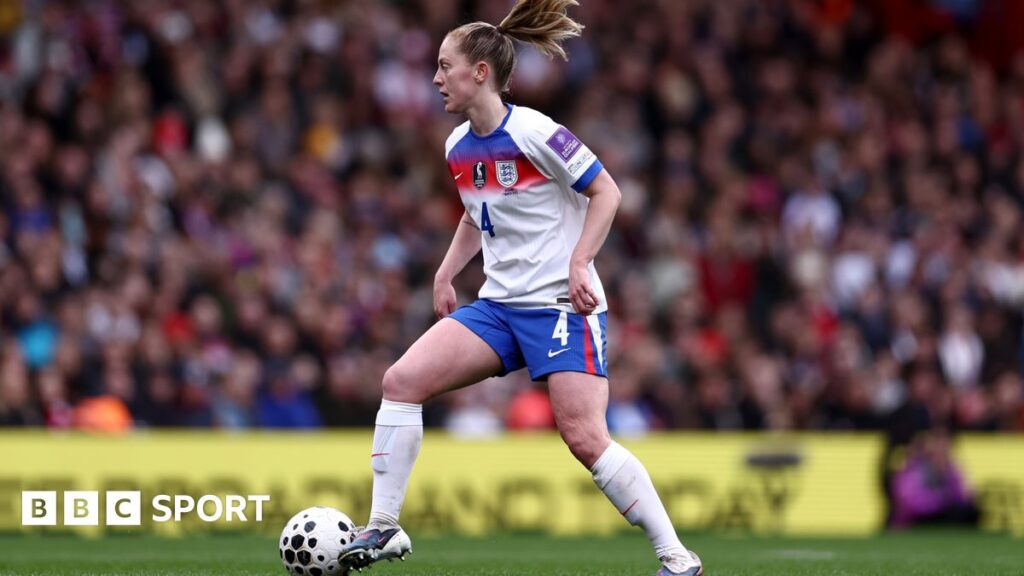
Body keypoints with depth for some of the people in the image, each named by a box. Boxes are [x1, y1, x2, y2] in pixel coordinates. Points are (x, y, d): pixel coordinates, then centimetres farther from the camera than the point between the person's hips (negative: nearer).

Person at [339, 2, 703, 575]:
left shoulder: (535, 134, -15)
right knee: (402, 379, -8)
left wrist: (578, 263, -20)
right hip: (499, 305, 7)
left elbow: (606, 192, -10)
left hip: (562, 305, -7)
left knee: (585, 438, -16)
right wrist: (446, 274, 14)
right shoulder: (458, 147, 8)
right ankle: (384, 528, -2)